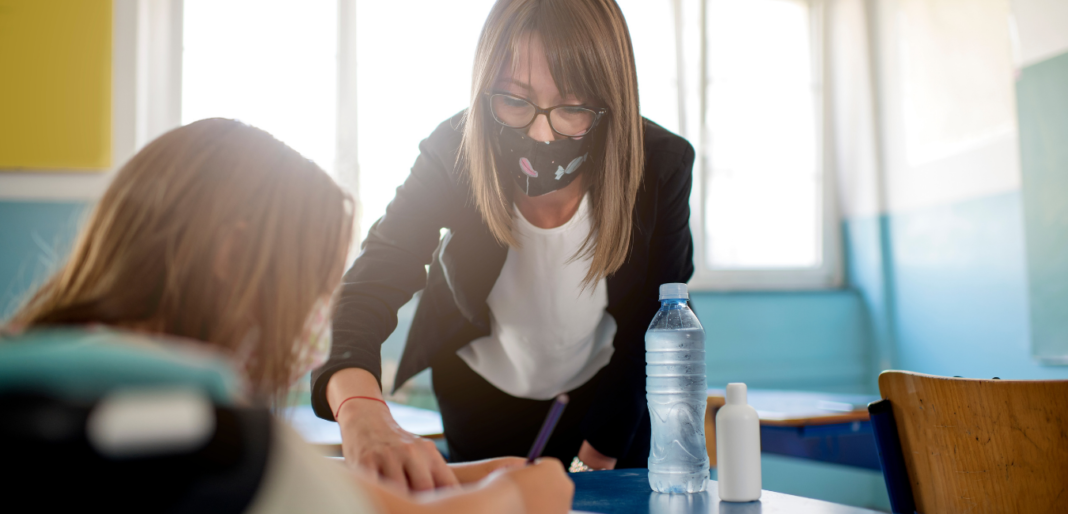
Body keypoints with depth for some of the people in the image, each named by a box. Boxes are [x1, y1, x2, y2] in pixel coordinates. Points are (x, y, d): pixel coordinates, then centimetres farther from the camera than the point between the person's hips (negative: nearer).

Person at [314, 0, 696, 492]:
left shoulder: (660, 166, -27)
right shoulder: (452, 153, -29)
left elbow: (657, 331, -16)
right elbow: (365, 292, -38)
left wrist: (596, 458, -17)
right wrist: (363, 417, -59)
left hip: (604, 394, 0)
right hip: (479, 395, 0)